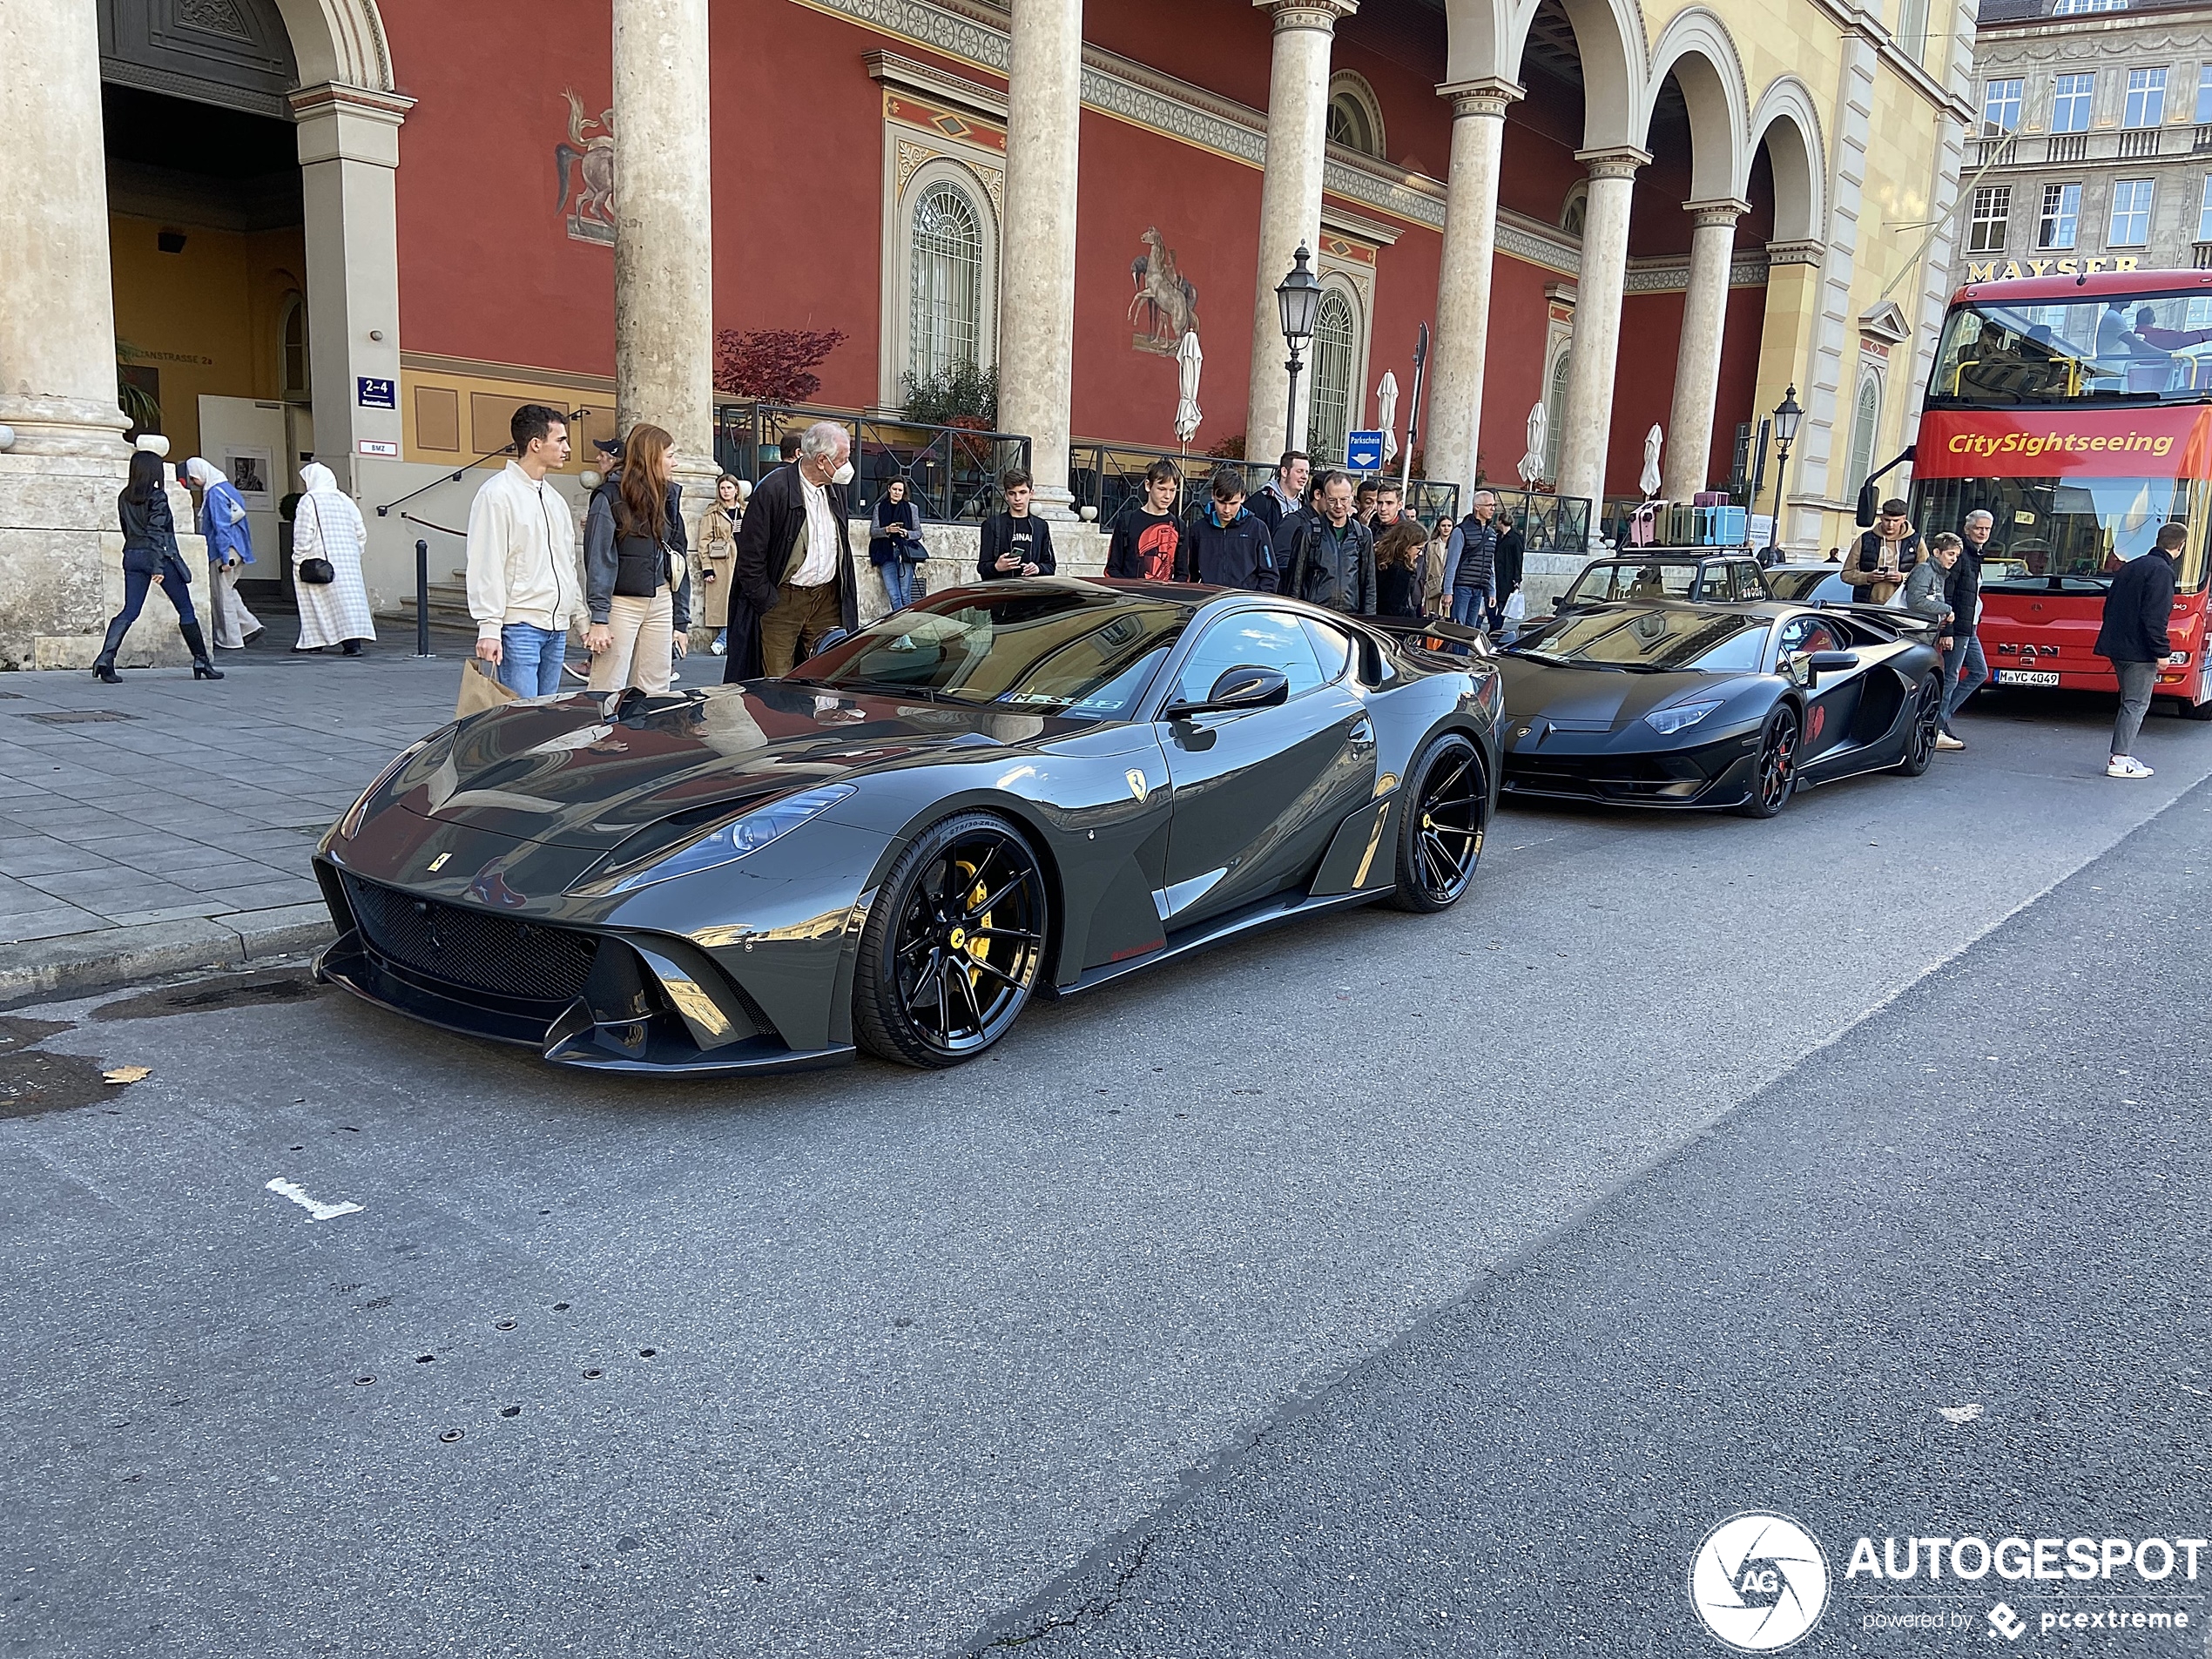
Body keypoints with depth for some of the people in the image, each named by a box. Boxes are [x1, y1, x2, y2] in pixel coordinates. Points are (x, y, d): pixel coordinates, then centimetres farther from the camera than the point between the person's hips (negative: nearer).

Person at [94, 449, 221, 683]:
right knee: (186, 609, 6)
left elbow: (127, 530, 18)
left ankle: (105, 657, -14)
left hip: (132, 555, 6)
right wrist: (158, 567, -20)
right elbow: (156, 532, -17)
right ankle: (201, 661, 9)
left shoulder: (124, 497, 11)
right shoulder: (157, 496, -10)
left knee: (129, 611, 3)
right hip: (160, 555, -6)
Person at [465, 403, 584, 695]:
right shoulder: (498, 494, -8)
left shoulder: (554, 499, 19)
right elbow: (486, 567, -13)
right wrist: (489, 629, -17)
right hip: (519, 627, -8)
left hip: (556, 628, 8)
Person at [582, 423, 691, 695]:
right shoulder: (611, 496, -6)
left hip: (661, 603, 5)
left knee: (655, 692, 6)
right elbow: (599, 558, -10)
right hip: (621, 602, -5)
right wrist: (598, 618, -16)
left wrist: (681, 620, 10)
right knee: (608, 693, -3)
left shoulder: (669, 496, 11)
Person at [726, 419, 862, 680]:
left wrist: (848, 591, 14)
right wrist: (768, 605, -11)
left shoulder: (837, 489, 7)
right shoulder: (773, 489, -14)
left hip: (828, 599, 6)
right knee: (778, 685, -4)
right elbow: (749, 558, -11)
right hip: (781, 599, -5)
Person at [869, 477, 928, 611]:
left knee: (905, 595, -7)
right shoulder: (880, 507, 14)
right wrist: (887, 530, -12)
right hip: (886, 554, 1)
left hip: (906, 554, -1)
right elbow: (873, 532, 8)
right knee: (894, 596, -9)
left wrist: (907, 533, -9)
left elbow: (918, 533, 12)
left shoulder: (912, 508, 12)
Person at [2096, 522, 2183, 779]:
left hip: (2117, 646, 9)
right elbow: (2154, 617, -20)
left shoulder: (2131, 566, 14)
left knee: (2131, 702, 15)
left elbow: (2110, 605, 18)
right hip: (2140, 651, -9)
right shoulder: (2161, 571, -13)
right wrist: (2162, 651, -16)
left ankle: (2126, 755, 16)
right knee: (2137, 703, -5)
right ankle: (2120, 760, -7)